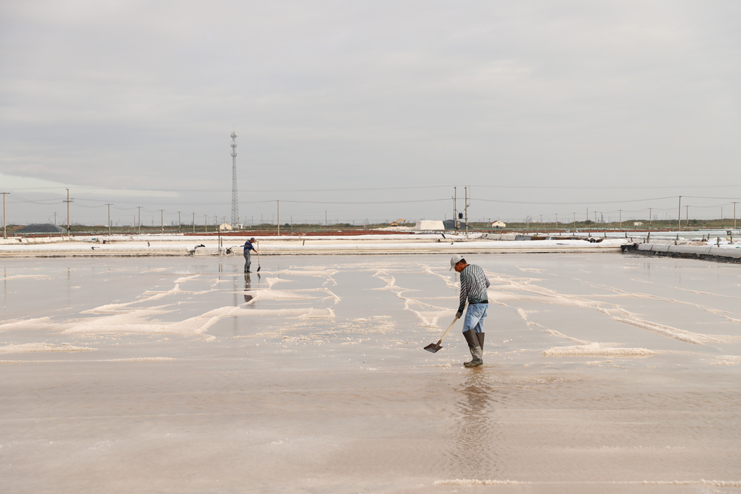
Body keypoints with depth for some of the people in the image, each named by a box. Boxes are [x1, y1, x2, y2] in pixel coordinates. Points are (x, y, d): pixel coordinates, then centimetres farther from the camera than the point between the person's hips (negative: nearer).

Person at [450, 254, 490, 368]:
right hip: (485, 303, 9)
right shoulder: (478, 268, 14)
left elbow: (464, 294, -7)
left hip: (475, 304, -9)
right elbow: (487, 283, 25)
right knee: (478, 330, 11)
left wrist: (460, 310, 3)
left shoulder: (464, 273, -11)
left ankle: (477, 357, -22)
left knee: (467, 330, -13)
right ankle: (479, 358, 10)